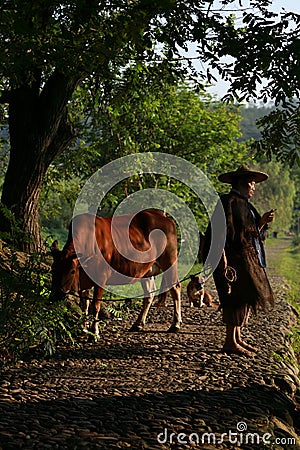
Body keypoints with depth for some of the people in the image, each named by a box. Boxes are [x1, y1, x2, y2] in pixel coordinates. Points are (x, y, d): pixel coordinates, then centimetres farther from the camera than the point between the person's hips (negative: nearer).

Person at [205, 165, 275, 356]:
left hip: (248, 259, 10)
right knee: (239, 297, -12)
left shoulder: (244, 204, 21)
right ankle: (230, 342, -8)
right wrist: (222, 257, -23)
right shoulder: (228, 201, -9)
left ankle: (237, 338, 18)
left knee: (245, 297, 10)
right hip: (233, 258, -10)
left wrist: (262, 221, 7)